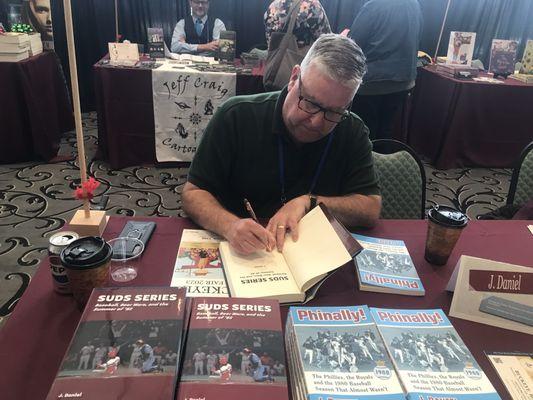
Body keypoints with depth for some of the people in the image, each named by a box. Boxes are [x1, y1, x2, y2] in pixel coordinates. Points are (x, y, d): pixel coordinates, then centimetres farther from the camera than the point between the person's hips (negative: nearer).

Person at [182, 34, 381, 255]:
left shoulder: (353, 133, -4)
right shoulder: (236, 116, -10)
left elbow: (371, 209, -6)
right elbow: (193, 194, -9)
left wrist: (308, 203, -20)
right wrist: (230, 226, -29)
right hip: (239, 255, 0)